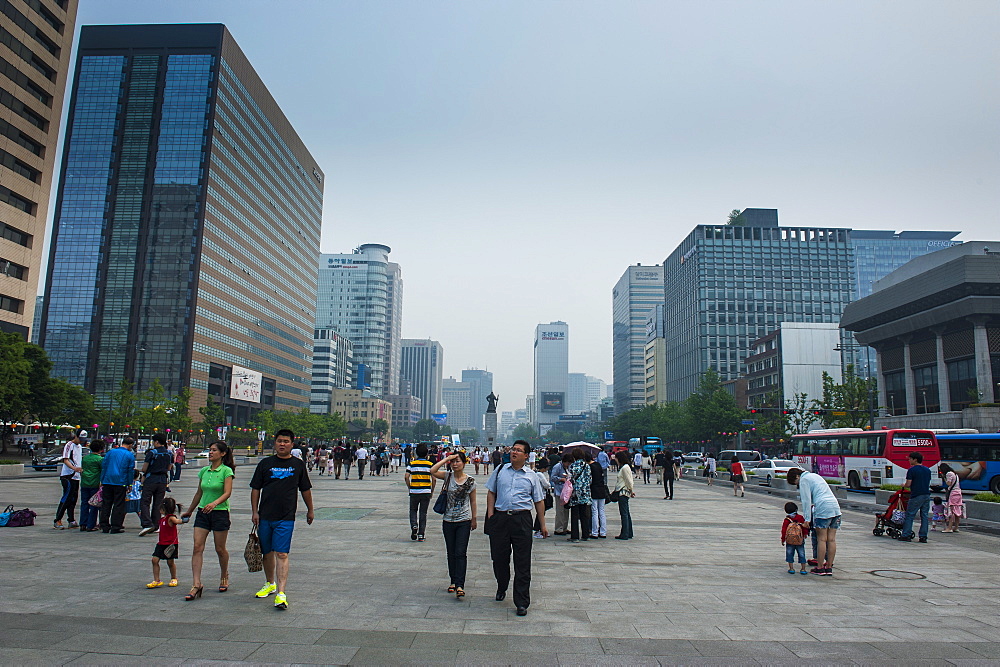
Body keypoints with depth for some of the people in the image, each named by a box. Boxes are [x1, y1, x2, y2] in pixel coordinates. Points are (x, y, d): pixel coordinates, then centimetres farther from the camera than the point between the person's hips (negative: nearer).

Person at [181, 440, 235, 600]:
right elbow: (199, 493, 18)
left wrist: (214, 503, -33)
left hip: (220, 513, -5)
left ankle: (224, 576, 29)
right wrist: (189, 511, 24)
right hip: (202, 512, 5)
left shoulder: (226, 471, -8)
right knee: (197, 547, -6)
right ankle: (196, 584, -5)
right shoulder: (204, 471, 9)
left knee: (220, 549, 6)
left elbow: (227, 493, -17)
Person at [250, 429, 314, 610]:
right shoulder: (265, 464, 4)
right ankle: (270, 584, 35)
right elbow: (256, 489, 8)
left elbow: (306, 489, 12)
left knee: (281, 554, -10)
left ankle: (281, 593, -11)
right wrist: (254, 512, 2)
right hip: (264, 516, 3)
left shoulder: (298, 465, 4)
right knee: (267, 552, 15)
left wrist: (310, 510, 16)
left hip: (286, 518, -2)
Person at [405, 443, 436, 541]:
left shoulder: (411, 464, 1)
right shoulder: (430, 464, 0)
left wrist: (409, 488, 6)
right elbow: (434, 479, -4)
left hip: (414, 491, 0)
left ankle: (414, 526, -6)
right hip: (426, 491, 0)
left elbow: (406, 477, -7)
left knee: (413, 510, 18)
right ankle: (421, 534, 7)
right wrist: (432, 491, 7)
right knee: (423, 513, 8)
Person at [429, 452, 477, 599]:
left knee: (460, 553, -7)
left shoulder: (470, 481, -3)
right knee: (451, 553, 11)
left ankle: (460, 585, -8)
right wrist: (446, 459, -15)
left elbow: (473, 501, 6)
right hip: (448, 520, 2)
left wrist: (474, 518, 9)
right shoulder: (448, 477, -1)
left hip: (464, 521, -2)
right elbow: (432, 471, -18)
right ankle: (453, 581, 25)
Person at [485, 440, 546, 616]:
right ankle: (501, 588, 38)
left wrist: (543, 525, 7)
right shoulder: (500, 471, 10)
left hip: (522, 519, -1)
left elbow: (539, 501, 10)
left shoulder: (531, 476, 7)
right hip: (500, 518, 2)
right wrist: (490, 515, 2)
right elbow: (491, 493, 13)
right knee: (499, 557, 11)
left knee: (522, 562, -1)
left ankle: (522, 603, 8)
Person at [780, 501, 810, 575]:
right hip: (800, 541, 1)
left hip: (789, 542, -1)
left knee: (790, 554, 10)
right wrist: (805, 533, 18)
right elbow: (805, 527, -2)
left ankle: (791, 568, 8)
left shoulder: (787, 520, -6)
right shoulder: (800, 518, -5)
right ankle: (803, 569, 13)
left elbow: (784, 530, -6)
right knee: (801, 555, 11)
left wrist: (783, 540, 2)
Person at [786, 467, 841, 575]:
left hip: (823, 509, -8)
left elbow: (806, 501, -5)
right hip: (835, 507, 8)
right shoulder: (814, 476, 26)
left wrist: (807, 519, -4)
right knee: (831, 539, 8)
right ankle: (829, 567, 12)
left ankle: (820, 568, 2)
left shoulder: (804, 480, 1)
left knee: (821, 539, -2)